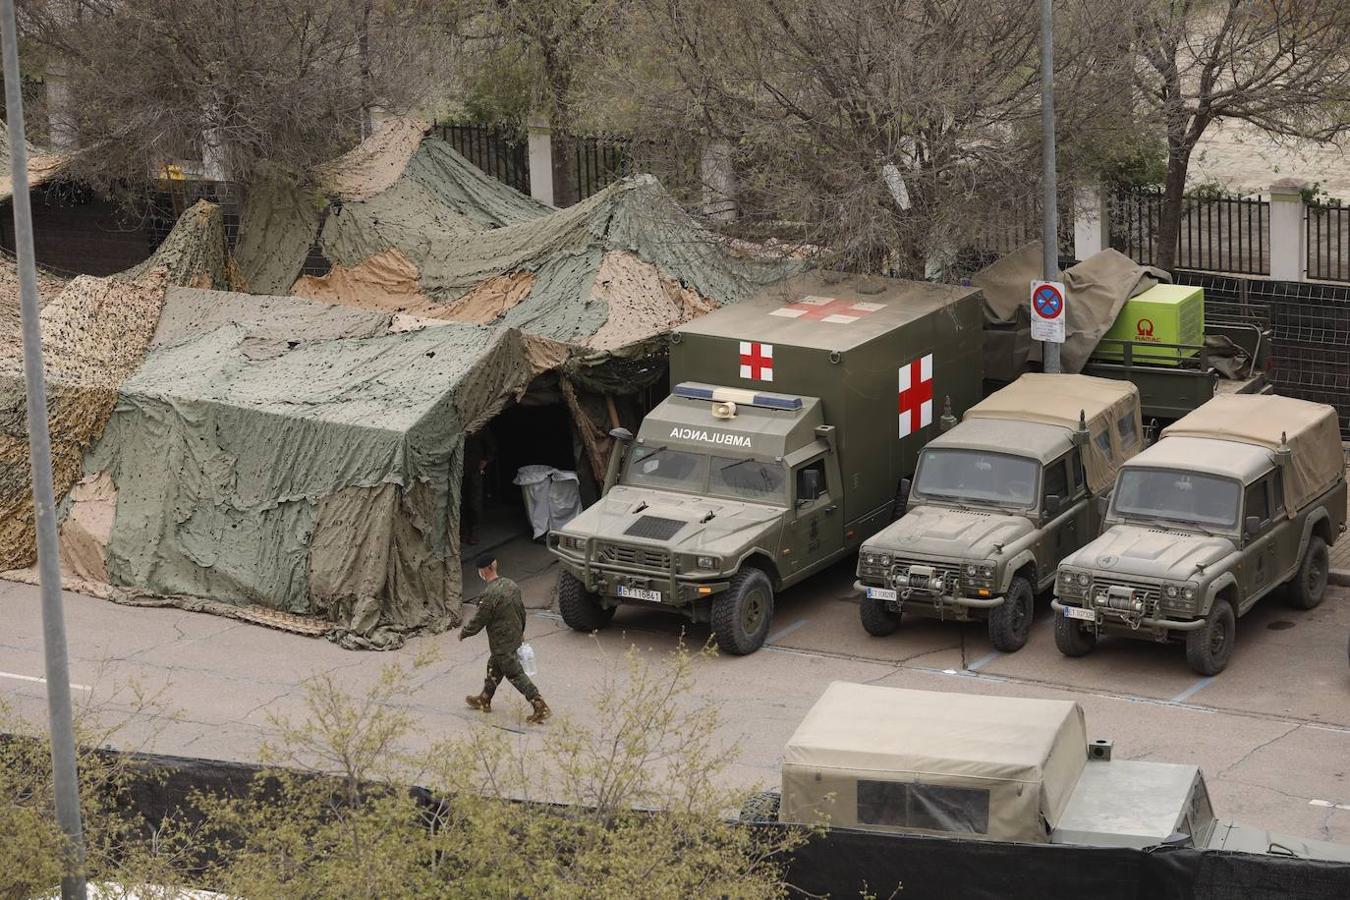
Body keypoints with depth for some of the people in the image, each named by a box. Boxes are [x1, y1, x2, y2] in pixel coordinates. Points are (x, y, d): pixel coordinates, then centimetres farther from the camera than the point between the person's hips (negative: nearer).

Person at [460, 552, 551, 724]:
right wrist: (521, 630, 27)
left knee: (515, 675, -1)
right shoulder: (511, 585, -1)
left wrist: (464, 632, 1)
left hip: (502, 643, -9)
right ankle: (484, 700, 40)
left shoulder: (489, 596, -27)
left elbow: (478, 622, -18)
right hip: (515, 637, 9)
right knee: (494, 667, 24)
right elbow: (521, 609, 11)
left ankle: (540, 708, -2)